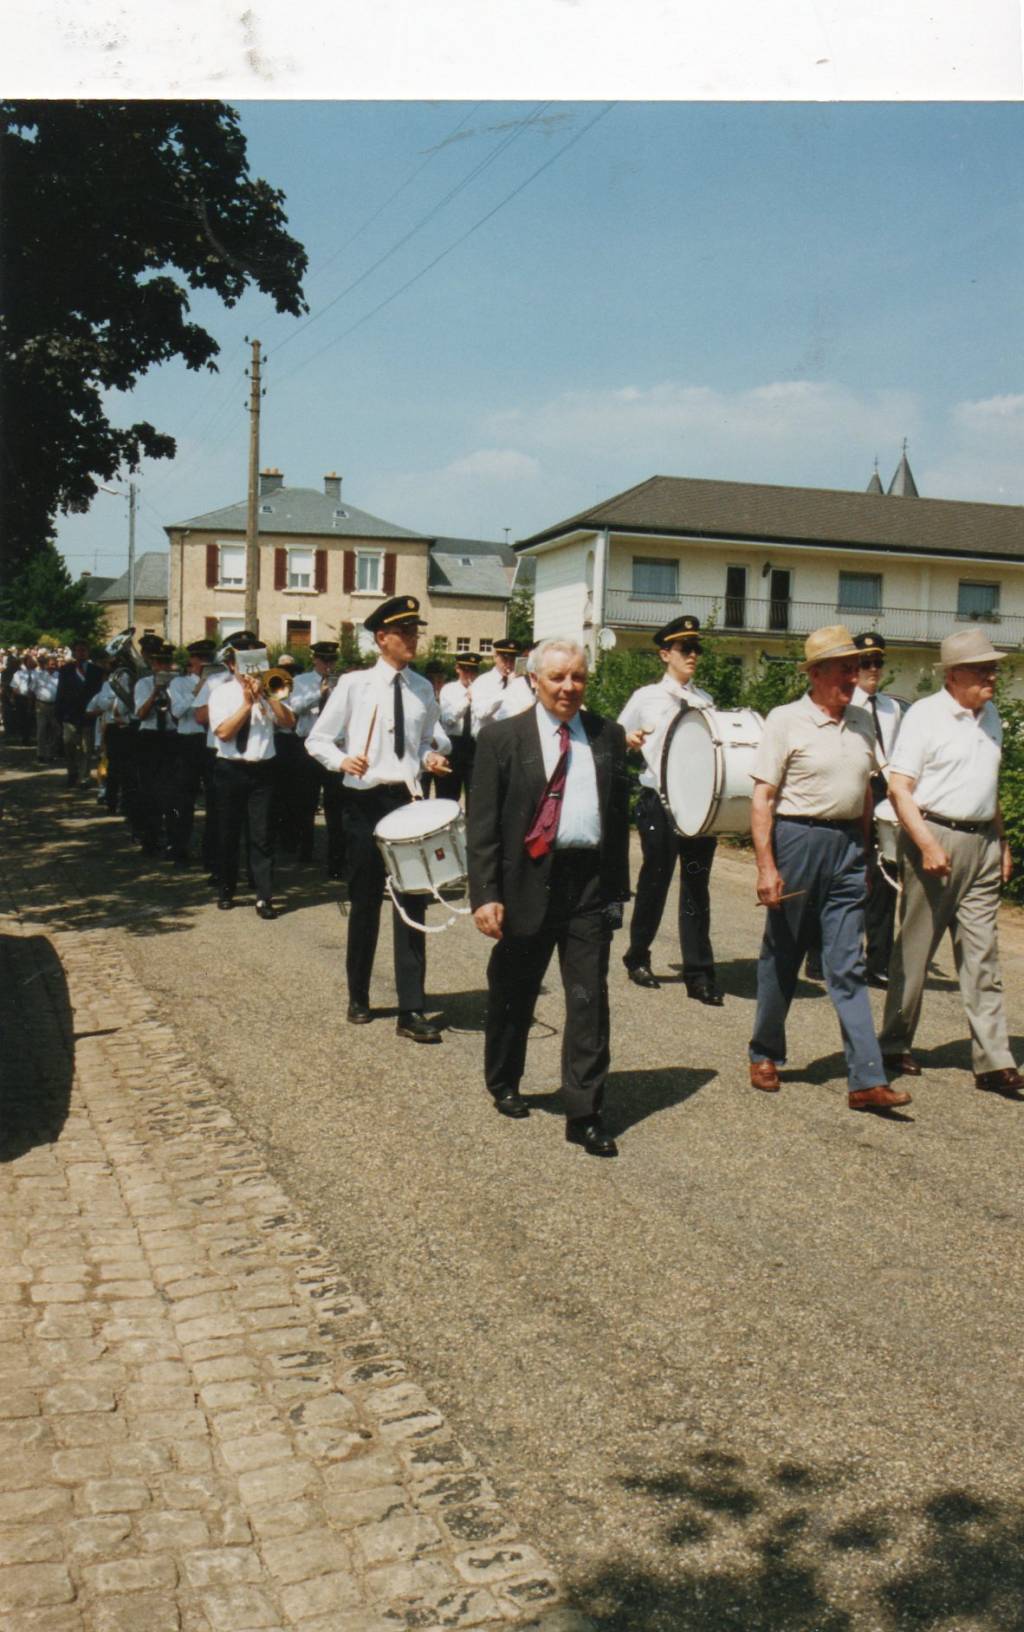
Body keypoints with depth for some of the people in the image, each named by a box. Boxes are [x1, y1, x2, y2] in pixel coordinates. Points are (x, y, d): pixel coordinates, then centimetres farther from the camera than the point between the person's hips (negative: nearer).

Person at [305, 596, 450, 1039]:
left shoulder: (423, 689, 9)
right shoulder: (354, 684, -2)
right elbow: (317, 740, 1)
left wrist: (429, 759, -1)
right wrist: (342, 760, -18)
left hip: (409, 801, 2)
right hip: (365, 802, -2)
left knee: (412, 903, -3)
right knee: (364, 903, 9)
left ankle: (411, 1011, 2)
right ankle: (358, 998, 27)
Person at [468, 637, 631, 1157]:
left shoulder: (608, 736, 8)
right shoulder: (503, 737, -2)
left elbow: (619, 814, 10)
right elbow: (482, 824, -4)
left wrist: (618, 887, 7)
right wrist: (485, 894, -11)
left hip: (591, 883, 2)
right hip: (527, 881, -2)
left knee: (589, 1000, 0)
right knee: (513, 995, 14)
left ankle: (585, 1114, 7)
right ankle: (503, 1085, 36)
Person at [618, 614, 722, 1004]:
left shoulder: (706, 702, 13)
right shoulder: (646, 698, 3)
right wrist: (628, 740, -14)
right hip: (659, 801, -3)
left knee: (697, 885, 3)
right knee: (654, 881, 5)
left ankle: (699, 974, 7)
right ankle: (638, 958, 24)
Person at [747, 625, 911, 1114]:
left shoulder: (862, 722, 9)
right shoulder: (786, 721, -7)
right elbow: (762, 799, -10)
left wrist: (862, 851, 16)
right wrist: (766, 866, -15)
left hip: (846, 845, 4)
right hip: (796, 839, -4)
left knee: (847, 967, 1)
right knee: (782, 956, 9)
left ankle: (867, 1080, -1)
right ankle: (765, 1055, 27)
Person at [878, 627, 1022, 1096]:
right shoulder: (925, 715, -8)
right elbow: (899, 788, -13)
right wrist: (927, 843, -21)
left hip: (982, 842, 6)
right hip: (934, 836, -6)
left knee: (982, 954, 4)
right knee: (914, 949, 4)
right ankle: (895, 1045, 18)